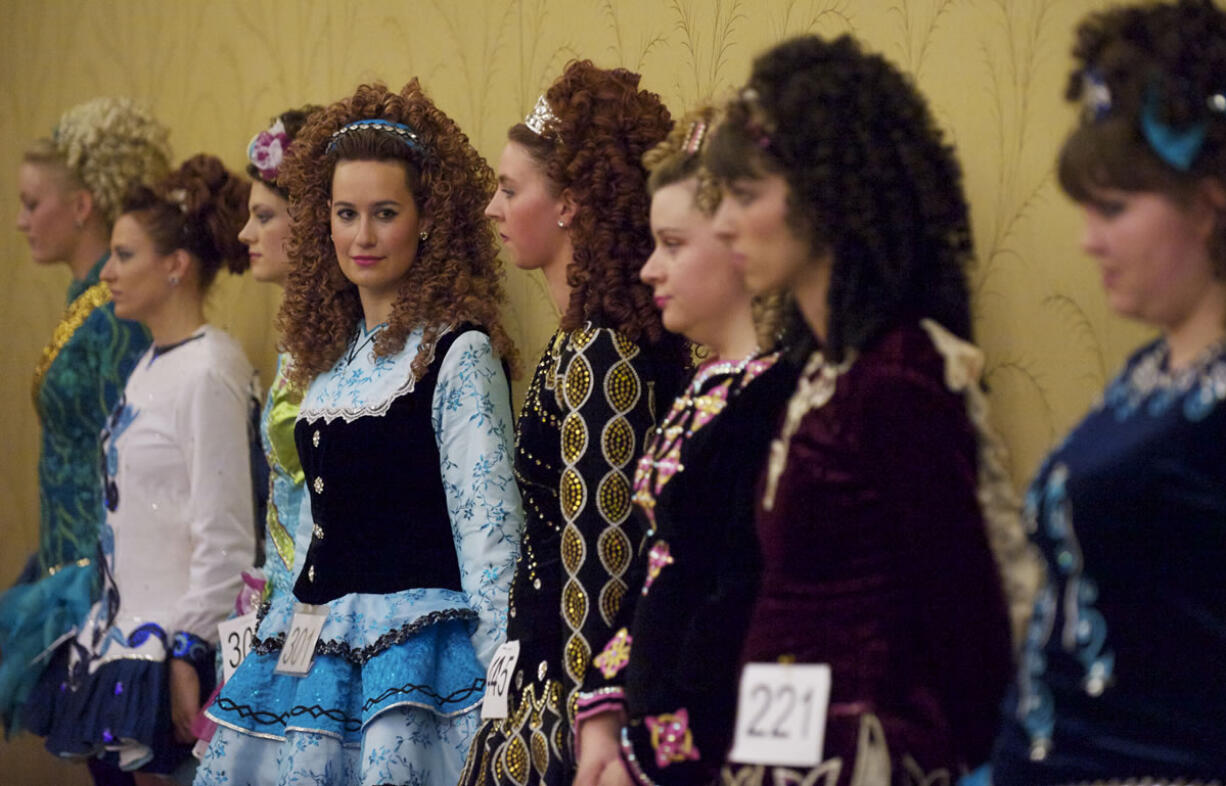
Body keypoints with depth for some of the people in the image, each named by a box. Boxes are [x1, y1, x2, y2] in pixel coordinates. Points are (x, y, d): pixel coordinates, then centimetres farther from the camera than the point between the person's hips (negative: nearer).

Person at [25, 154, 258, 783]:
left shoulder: (209, 373, -15)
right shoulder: (152, 366, 12)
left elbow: (225, 537, -18)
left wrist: (188, 653, -19)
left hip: (176, 638, -9)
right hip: (129, 625, 9)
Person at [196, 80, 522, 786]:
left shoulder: (459, 352, -8)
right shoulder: (331, 353, 14)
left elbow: (488, 527, -11)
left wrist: (497, 686, -14)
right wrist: (268, 638, 21)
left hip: (413, 641, -7)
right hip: (313, 639, 7)